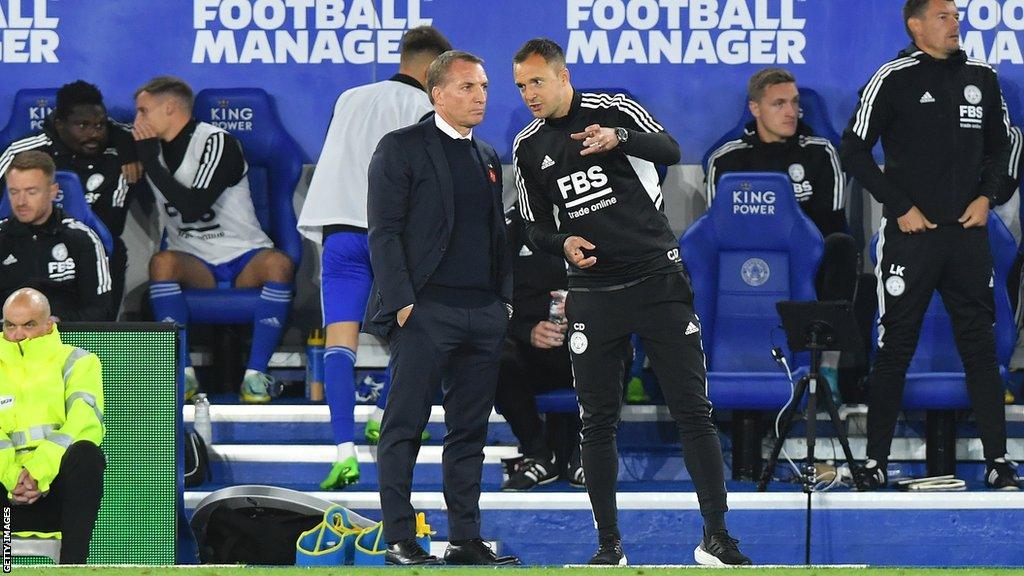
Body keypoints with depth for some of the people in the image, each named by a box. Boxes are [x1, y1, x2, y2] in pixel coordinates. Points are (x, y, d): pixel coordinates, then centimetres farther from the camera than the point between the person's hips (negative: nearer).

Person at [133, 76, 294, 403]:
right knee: (162, 262, -30)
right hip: (196, 266, 4)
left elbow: (193, 208, -22)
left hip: (245, 259, -4)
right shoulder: (153, 148, 10)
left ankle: (256, 374, -34)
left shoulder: (217, 143, -10)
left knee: (279, 264, -35)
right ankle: (184, 374, -32)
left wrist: (151, 164, -17)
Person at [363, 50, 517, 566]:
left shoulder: (488, 158, 18)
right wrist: (402, 302, -14)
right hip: (426, 310, -6)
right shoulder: (401, 149, -2)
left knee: (470, 431, 7)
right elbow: (384, 232, -7)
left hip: (484, 312, 6)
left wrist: (506, 299, 11)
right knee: (404, 428, -4)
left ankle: (466, 538, 11)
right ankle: (399, 539, -3)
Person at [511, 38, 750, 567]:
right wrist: (564, 242, -8)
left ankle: (716, 538, -1)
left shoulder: (613, 110, -2)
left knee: (693, 411, -4)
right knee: (597, 422, 1)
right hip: (593, 293, 3)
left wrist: (618, 138, -35)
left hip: (658, 279, -3)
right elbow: (537, 227, 13)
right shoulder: (528, 147, 8)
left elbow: (669, 151, -17)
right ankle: (608, 543, 10)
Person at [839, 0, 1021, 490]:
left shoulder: (981, 79, 10)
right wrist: (900, 207, -8)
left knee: (980, 346, 3)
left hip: (967, 231, 4)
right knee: (895, 349, 0)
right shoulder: (893, 80, -5)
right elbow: (854, 151, -4)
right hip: (910, 231, -4)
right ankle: (875, 462, 6)